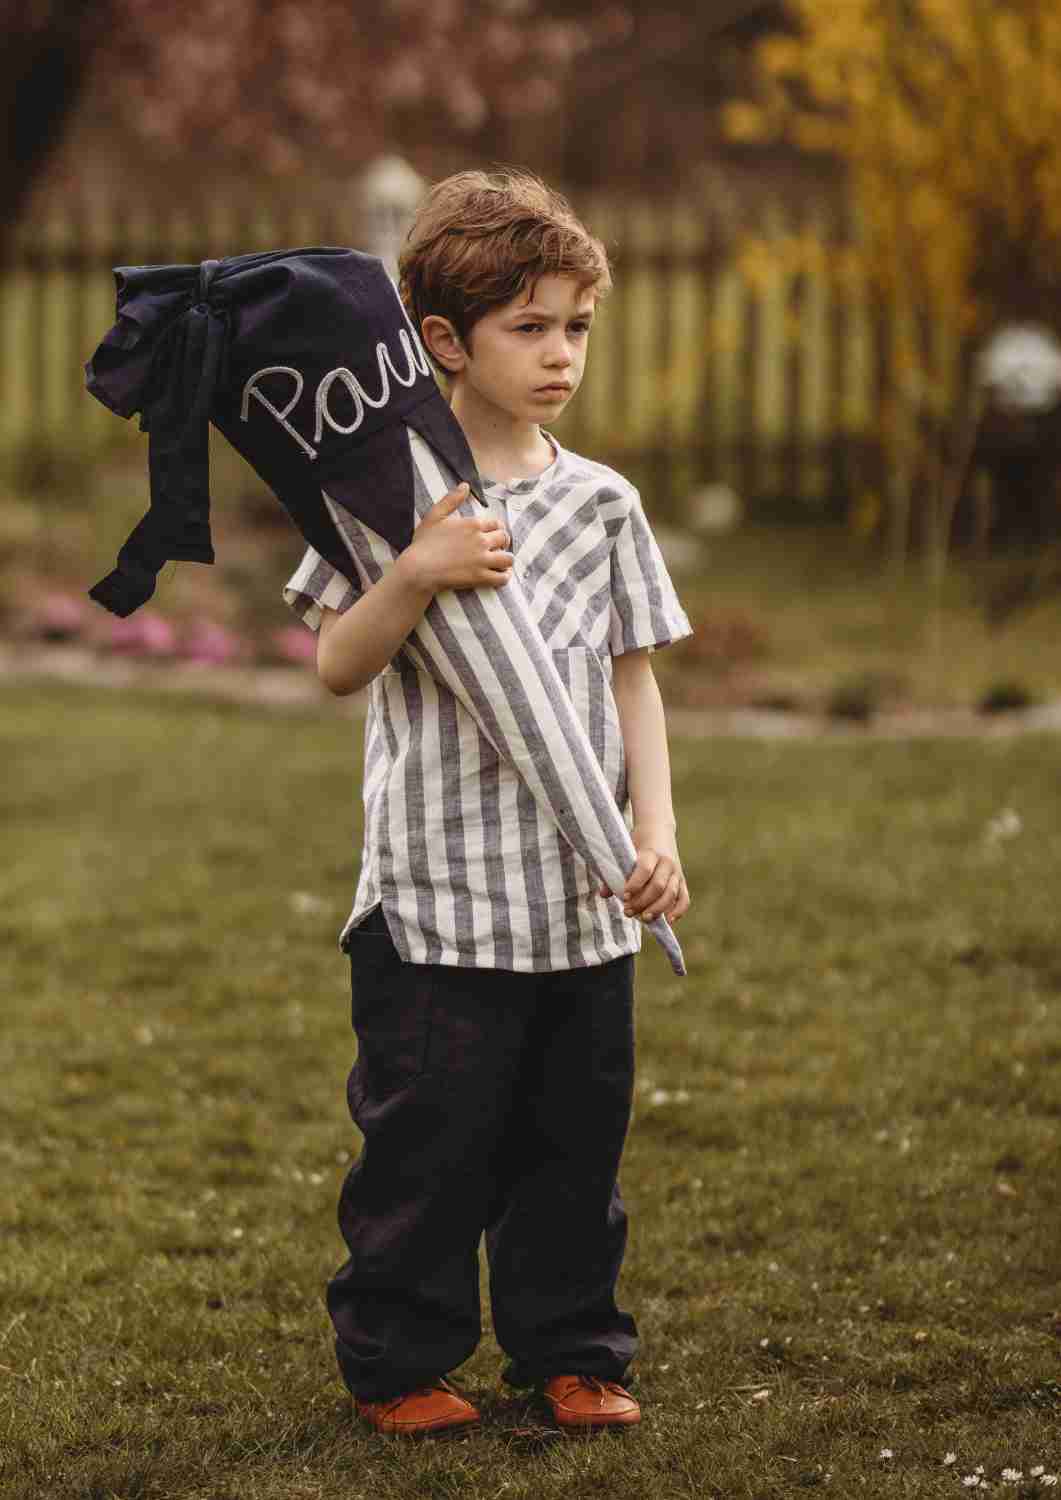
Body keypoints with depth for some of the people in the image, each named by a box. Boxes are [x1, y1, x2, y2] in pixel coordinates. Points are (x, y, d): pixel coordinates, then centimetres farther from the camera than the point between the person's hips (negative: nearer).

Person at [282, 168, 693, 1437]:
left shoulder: (599, 502, 7)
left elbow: (632, 677, 11)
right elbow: (337, 664, -9)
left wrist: (656, 832, 1)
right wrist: (420, 573, -25)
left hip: (584, 898, 4)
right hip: (436, 896, -4)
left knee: (575, 1139, 11)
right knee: (425, 1143, 2)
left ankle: (570, 1349, 25)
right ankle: (398, 1360, 16)